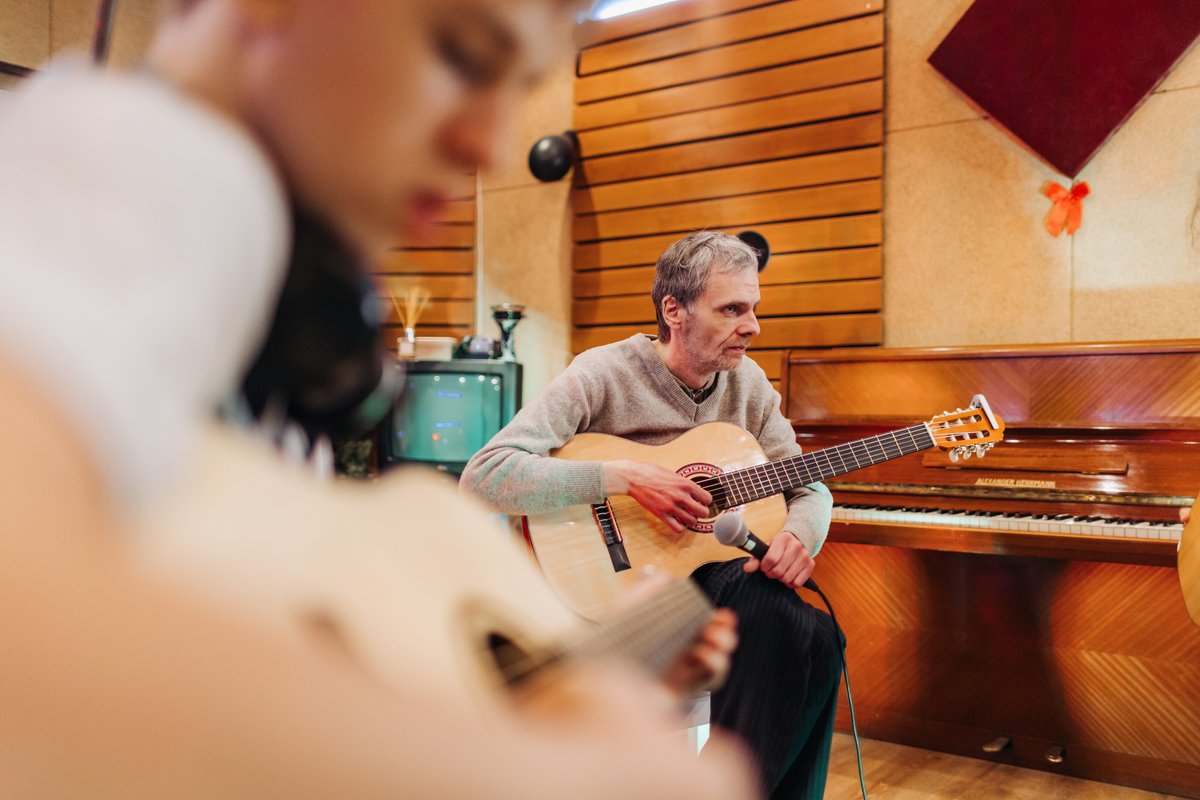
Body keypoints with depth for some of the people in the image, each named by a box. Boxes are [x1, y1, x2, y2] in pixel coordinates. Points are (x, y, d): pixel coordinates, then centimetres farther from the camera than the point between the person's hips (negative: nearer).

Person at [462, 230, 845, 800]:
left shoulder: (747, 383, 7)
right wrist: (625, 477, -28)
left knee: (814, 634, -25)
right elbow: (484, 475, -22)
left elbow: (808, 486, 10)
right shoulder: (604, 375, -12)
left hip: (723, 578, 6)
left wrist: (799, 533, -14)